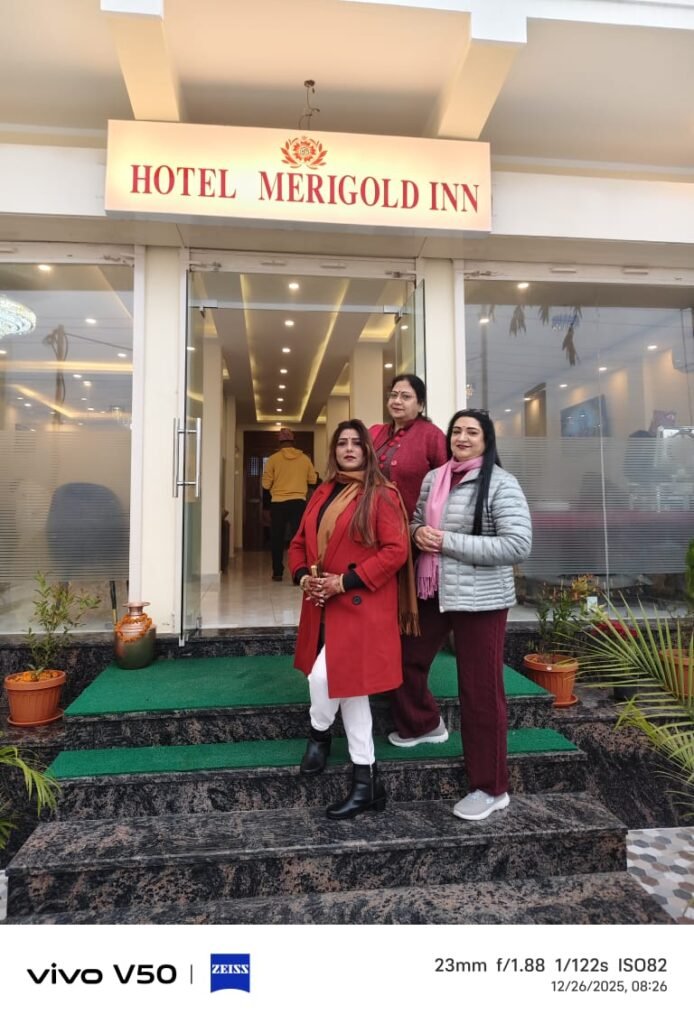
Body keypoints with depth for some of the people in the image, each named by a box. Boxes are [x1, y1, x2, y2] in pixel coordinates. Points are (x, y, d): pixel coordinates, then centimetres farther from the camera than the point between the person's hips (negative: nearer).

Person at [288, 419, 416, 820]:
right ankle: (367, 781, 26)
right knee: (348, 688, 12)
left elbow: (396, 550, -15)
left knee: (324, 677, -16)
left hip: (361, 606, -7)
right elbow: (300, 542, 16)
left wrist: (345, 581, -18)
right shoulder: (323, 493, 13)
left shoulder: (382, 495, -7)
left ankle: (319, 733, 19)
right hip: (324, 605, 7)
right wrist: (303, 576, -3)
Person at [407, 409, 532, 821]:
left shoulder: (501, 484, -13)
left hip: (479, 599, -7)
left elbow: (517, 546, -20)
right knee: (409, 660, 20)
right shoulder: (434, 478, 7)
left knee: (481, 690, 3)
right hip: (432, 593, 7)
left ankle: (492, 788, 22)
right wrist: (419, 533, -7)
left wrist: (449, 541, -21)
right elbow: (416, 521, 19)